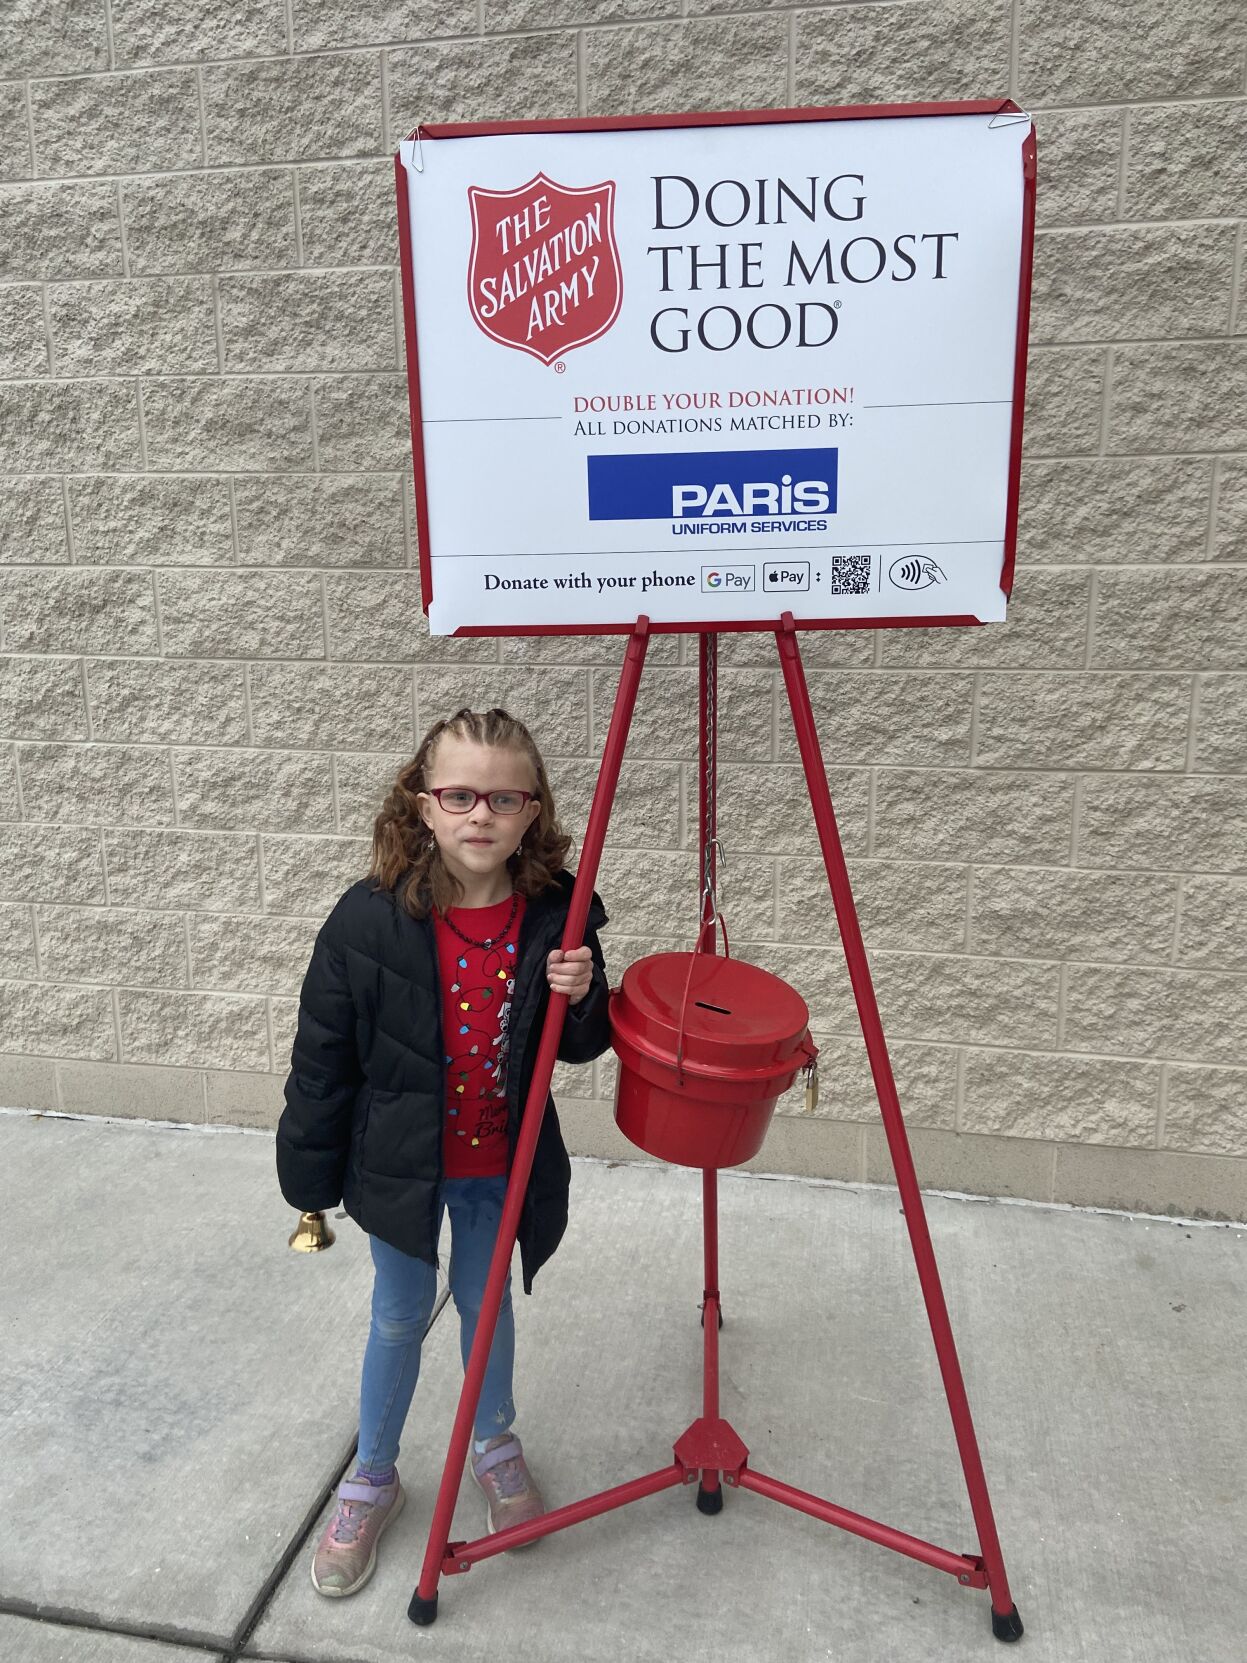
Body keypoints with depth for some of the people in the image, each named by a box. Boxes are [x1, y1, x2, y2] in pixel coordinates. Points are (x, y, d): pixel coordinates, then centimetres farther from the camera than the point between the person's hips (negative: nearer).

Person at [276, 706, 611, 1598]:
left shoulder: (556, 915, -15)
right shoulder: (370, 919, -20)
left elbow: (581, 1046, -1)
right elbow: (323, 1058, -10)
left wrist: (581, 998, -23)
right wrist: (310, 1177, -4)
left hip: (504, 1167, 1)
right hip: (400, 1165, -1)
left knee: (487, 1304, 21)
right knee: (399, 1319, 17)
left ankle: (496, 1442, 50)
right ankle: (372, 1480, 43)